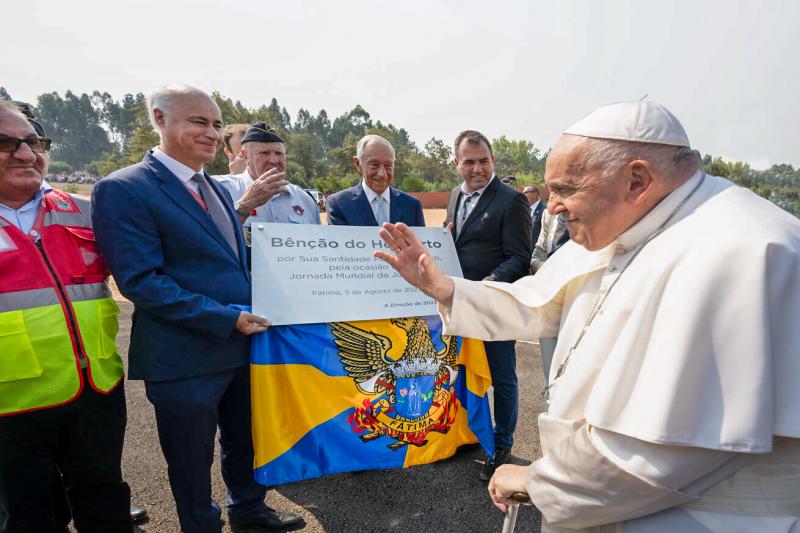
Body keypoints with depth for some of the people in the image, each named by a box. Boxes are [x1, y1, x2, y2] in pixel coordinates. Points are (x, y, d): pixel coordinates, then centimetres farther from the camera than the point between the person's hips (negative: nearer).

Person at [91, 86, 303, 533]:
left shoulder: (216, 189, 11)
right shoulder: (123, 189, -14)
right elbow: (140, 280, -21)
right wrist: (226, 318, -23)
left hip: (244, 343, 8)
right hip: (186, 357, -7)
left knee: (245, 442, 24)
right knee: (192, 463, 13)